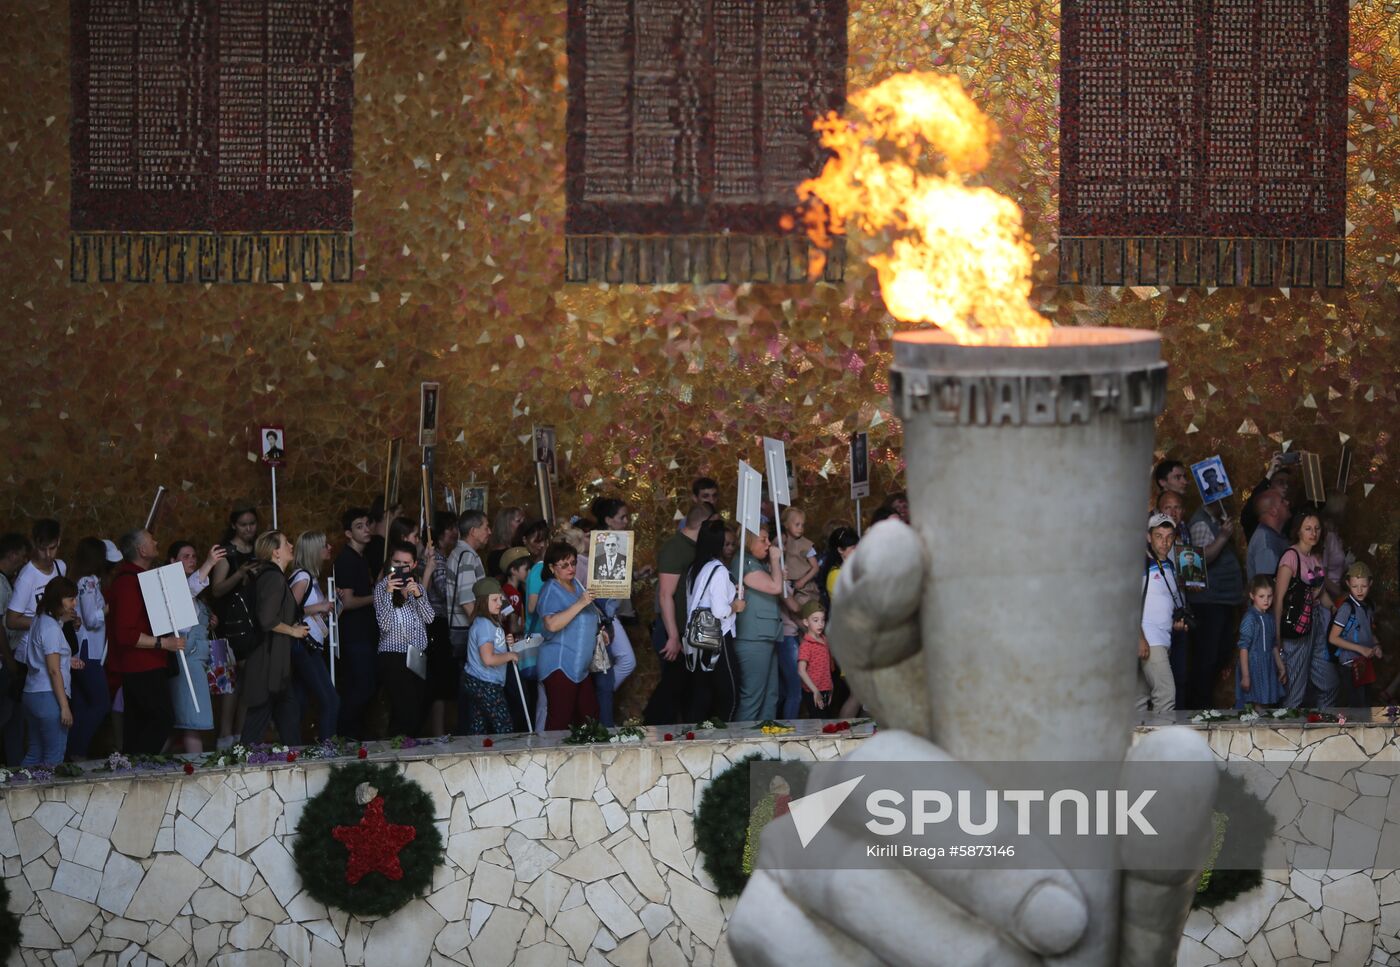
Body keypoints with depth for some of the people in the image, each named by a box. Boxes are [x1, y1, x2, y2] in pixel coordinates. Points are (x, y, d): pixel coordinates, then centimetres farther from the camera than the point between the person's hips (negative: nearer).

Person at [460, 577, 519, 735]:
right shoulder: (484, 624, -19)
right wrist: (510, 656, -12)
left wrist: (506, 643, 5)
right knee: (504, 728, -5)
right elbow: (488, 659, -26)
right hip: (486, 685, -10)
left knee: (477, 728, 12)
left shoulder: (491, 622, 11)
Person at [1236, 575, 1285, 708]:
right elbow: (1243, 648, -16)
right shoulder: (1250, 618, -14)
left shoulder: (1270, 617, 9)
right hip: (1253, 669, -7)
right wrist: (1245, 676, -19)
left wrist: (1281, 667, 21)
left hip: (1268, 669, 7)